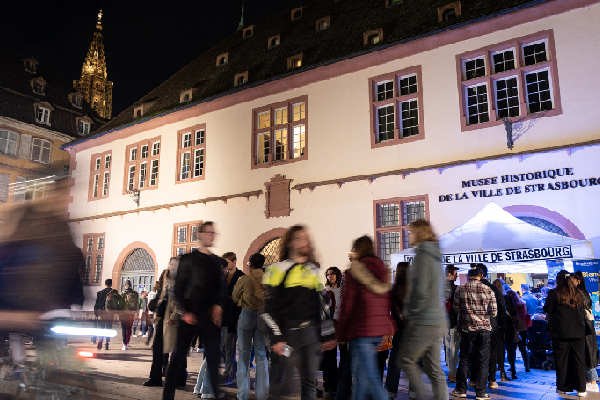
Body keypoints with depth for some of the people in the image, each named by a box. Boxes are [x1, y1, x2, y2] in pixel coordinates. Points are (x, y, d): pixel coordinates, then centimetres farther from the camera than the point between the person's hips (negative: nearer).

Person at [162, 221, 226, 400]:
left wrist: (218, 305, -5)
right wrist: (183, 312, -10)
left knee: (213, 357, 3)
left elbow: (221, 288, 13)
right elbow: (178, 288, -1)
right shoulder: (188, 258, 1)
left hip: (210, 316, 3)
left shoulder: (217, 261, 12)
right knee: (178, 357, 3)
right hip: (189, 316, -3)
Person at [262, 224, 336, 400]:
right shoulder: (278, 269, -6)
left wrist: (327, 335, 13)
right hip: (287, 333, -5)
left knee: (310, 382, 11)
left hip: (310, 332, 5)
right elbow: (269, 309, -9)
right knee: (281, 385, 1)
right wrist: (276, 338, -14)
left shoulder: (313, 270, 12)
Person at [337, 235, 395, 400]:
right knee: (360, 372, 19)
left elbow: (347, 305, -9)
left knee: (371, 377, -5)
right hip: (380, 329, 7)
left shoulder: (353, 272, -8)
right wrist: (387, 330, 21)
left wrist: (340, 334, -1)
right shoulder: (383, 271, 11)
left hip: (361, 330, -7)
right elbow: (388, 303, 14)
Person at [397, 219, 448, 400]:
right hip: (438, 321, 9)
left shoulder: (423, 254, -13)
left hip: (424, 322, -9)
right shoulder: (434, 255, 15)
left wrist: (412, 313, -7)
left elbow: (420, 290, -20)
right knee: (434, 368, 11)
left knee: (406, 359, 4)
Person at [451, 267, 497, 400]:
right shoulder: (488, 290, -6)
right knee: (483, 361, 8)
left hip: (467, 328, 1)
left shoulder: (460, 289, -5)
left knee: (464, 359, 11)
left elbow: (456, 308, 0)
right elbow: (493, 312, -3)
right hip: (484, 329, -1)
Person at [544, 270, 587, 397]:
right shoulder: (579, 294, 3)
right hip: (578, 332, 3)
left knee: (562, 360, 6)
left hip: (561, 332, -3)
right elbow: (583, 312, 14)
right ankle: (580, 388, 11)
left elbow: (548, 310, -6)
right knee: (579, 360, 9)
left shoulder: (554, 293, -10)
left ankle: (563, 388, 12)